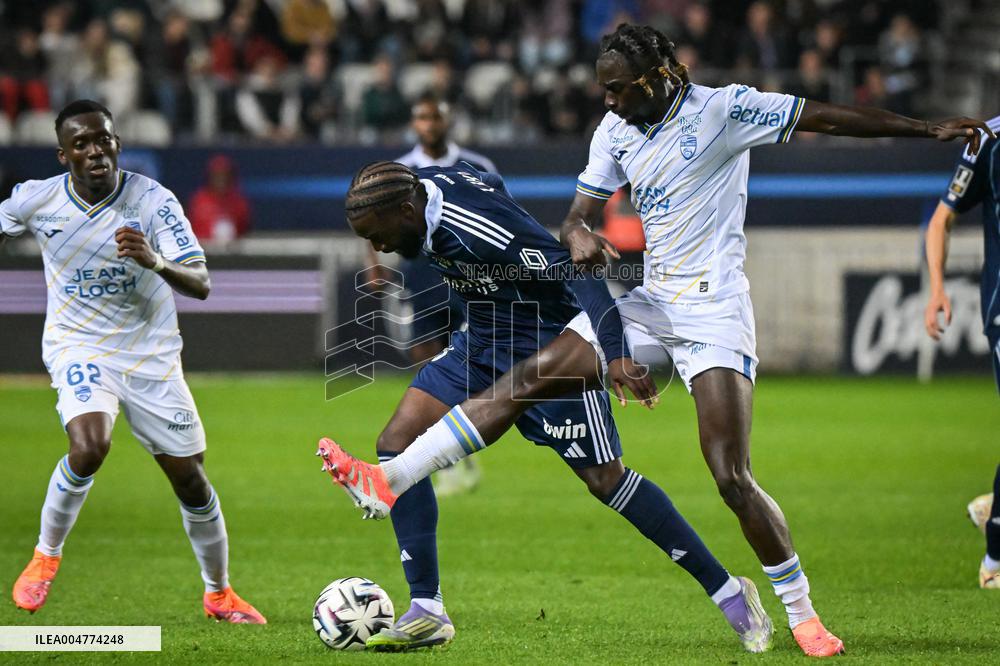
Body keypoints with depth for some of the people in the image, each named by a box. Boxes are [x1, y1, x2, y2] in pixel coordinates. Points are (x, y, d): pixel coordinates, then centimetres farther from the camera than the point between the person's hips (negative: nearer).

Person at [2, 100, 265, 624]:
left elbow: (200, 284, -21)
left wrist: (156, 261, -40)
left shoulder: (152, 200, -15)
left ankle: (219, 594, 25)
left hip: (151, 356, 1)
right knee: (89, 448, -30)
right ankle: (46, 553, -5)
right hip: (79, 349, -1)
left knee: (190, 480, 3)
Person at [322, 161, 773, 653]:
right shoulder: (423, 185, -5)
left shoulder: (476, 227, -31)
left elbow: (574, 273, -32)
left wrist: (615, 355, -40)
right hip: (481, 348, 9)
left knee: (604, 478, -6)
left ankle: (730, 593, 8)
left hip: (548, 351, -9)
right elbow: (490, 182, 16)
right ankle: (426, 613, -3)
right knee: (397, 442, -5)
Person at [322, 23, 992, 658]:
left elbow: (825, 115, -5)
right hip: (651, 305, 5)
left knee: (732, 477, -14)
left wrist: (930, 128, -8)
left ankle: (802, 613, 3)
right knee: (530, 377, -10)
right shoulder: (616, 131, 9)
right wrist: (579, 237, -17)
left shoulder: (723, 110, -8)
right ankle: (390, 480, -14)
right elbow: (581, 215, 9)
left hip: (714, 313, -5)